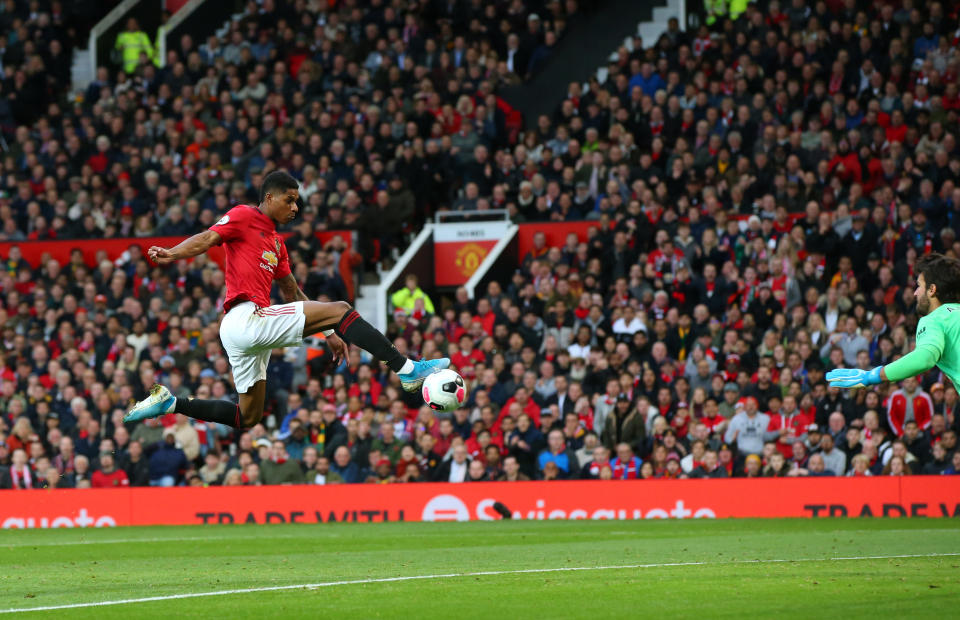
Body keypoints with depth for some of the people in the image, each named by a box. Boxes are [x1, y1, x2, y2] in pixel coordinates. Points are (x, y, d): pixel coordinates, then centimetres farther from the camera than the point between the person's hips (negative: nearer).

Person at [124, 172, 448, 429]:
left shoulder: (276, 243, 27)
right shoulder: (244, 216, 1)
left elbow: (293, 294, 30)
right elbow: (206, 239, -14)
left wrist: (329, 333, 27)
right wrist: (171, 254, -34)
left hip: (251, 332, 10)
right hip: (246, 317, -10)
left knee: (247, 418, 14)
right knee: (339, 309, -13)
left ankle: (169, 403, 15)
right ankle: (406, 368, -18)